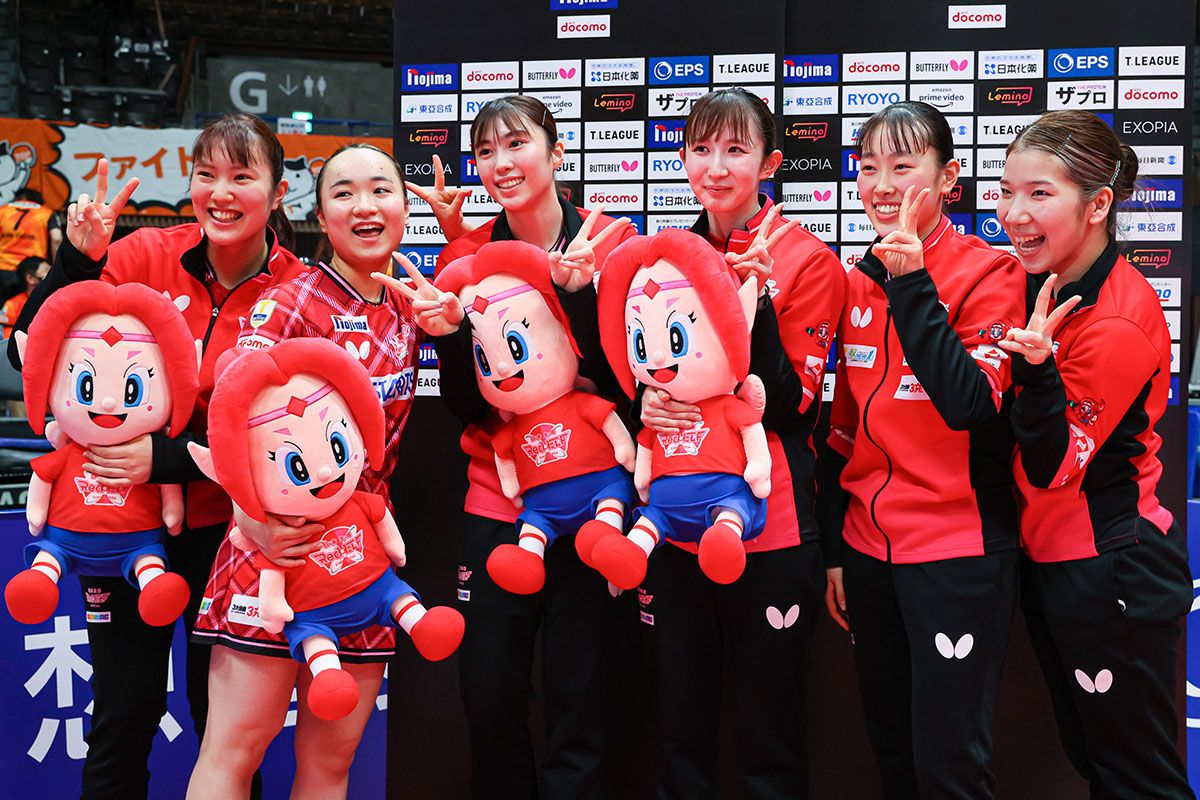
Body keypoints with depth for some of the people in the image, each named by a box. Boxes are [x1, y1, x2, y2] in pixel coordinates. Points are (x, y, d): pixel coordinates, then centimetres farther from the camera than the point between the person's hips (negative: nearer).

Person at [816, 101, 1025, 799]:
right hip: (868, 550, 6)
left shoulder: (989, 273, -9)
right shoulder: (858, 282, 8)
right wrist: (832, 549, 14)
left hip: (958, 551, -6)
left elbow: (969, 403, -23)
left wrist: (912, 284, -24)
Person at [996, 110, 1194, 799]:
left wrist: (1038, 365, -38)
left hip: (1110, 570, -9)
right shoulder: (1050, 282, 2)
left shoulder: (1119, 323, -23)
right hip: (1050, 556, 9)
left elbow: (1052, 469, -23)